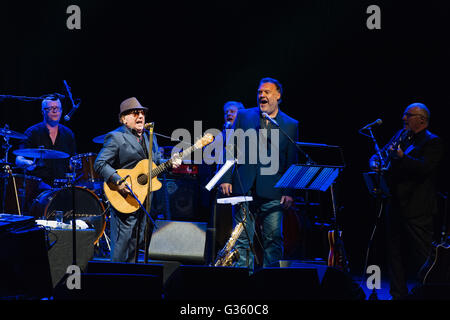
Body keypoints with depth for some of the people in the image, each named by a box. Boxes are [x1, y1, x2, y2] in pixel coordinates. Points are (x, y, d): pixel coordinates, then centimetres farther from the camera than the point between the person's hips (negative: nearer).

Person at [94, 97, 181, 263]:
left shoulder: (149, 136, 16)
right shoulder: (115, 137, -9)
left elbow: (157, 161, 23)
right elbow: (100, 164, -15)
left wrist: (170, 163, 2)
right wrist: (119, 181, -26)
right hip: (125, 199, -7)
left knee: (137, 242, 12)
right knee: (122, 246, -6)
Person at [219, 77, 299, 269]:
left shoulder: (290, 125, 8)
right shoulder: (244, 116, 10)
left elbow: (292, 162, 6)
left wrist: (289, 192, -2)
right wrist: (226, 179, 0)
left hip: (272, 192, 0)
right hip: (243, 188, 1)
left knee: (273, 238, 0)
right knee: (243, 239, 0)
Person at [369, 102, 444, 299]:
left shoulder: (433, 142, -7)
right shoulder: (400, 136, 16)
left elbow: (424, 167, -21)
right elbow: (382, 153, 16)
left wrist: (402, 157, -23)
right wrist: (376, 161, -6)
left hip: (417, 209, -7)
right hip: (395, 205, 7)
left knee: (422, 255, -5)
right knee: (395, 253, 12)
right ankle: (398, 294, 21)